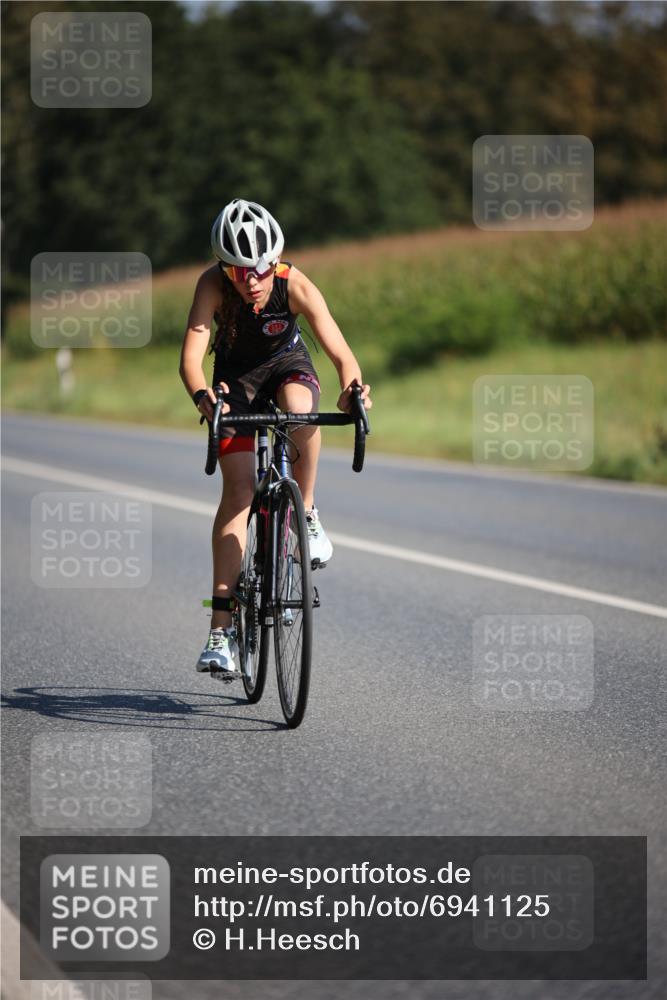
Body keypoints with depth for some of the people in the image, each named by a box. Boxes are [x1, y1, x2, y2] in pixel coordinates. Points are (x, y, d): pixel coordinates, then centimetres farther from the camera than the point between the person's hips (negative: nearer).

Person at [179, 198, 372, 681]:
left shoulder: (296, 286, -30)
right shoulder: (213, 285, -30)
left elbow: (341, 353, -36)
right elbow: (191, 356, -39)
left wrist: (353, 388, -57)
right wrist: (202, 396, -60)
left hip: (288, 363, 0)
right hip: (237, 373, 0)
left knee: (300, 407, -38)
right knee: (239, 488, -11)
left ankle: (306, 513, -13)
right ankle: (222, 626, -10)